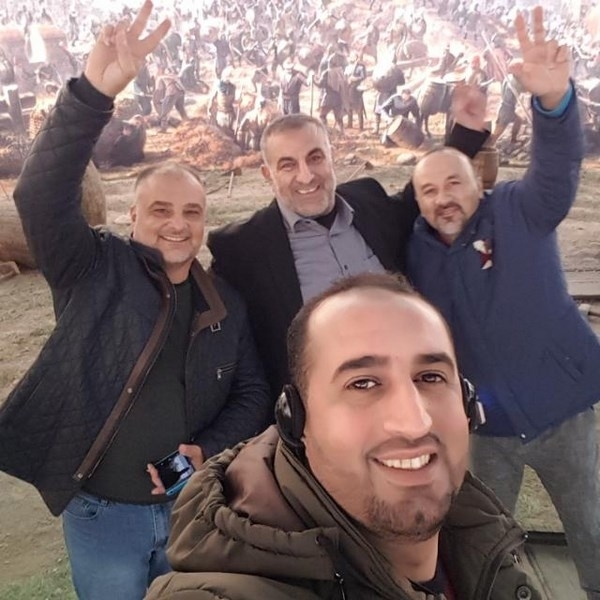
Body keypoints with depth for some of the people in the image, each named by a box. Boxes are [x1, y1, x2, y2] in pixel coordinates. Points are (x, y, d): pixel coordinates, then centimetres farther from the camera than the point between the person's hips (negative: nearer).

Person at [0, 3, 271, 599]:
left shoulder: (225, 303, 0)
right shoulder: (95, 271, -10)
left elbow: (252, 392, 4)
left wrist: (209, 450, -14)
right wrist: (94, 91, -37)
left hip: (194, 507, 3)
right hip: (101, 514, -2)